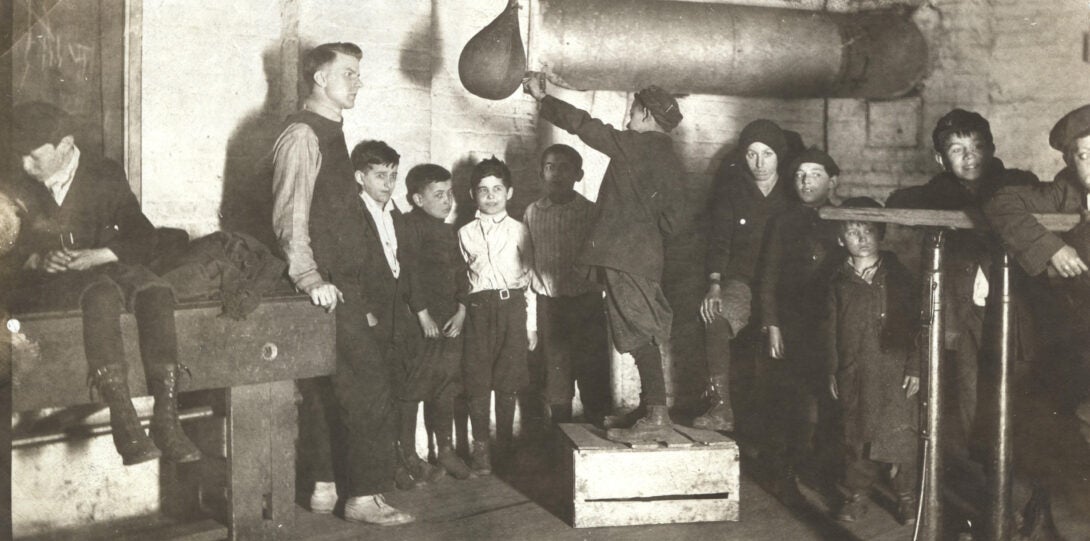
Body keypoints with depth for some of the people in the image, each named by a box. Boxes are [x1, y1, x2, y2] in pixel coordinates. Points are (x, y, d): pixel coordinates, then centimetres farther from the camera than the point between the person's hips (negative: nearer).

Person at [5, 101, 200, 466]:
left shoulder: (105, 176, 8)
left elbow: (143, 240, 3)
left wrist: (96, 255, -14)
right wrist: (36, 260, -15)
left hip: (103, 269, 2)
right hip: (41, 284, -2)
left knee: (155, 291, -32)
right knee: (102, 293, -37)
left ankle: (166, 420, -39)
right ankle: (124, 421, -47)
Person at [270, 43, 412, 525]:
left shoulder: (329, 134, 18)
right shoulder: (302, 134, -11)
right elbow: (290, 215, -19)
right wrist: (310, 277, -26)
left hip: (342, 284, 10)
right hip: (329, 287, -9)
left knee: (325, 389, 13)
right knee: (369, 386, -7)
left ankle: (324, 487, 22)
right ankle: (364, 496, 0)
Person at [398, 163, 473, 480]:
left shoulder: (449, 231, 16)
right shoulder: (410, 226, -9)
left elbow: (460, 272, 14)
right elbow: (410, 273, -15)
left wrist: (461, 311, 2)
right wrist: (423, 315, -16)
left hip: (449, 321, 7)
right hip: (417, 322, -7)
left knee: (446, 388, 12)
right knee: (411, 389, -1)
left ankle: (446, 449, 22)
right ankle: (407, 454, 9)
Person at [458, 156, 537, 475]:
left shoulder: (519, 230, 8)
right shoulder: (465, 234, 10)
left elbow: (529, 278, 8)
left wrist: (532, 324, 5)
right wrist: (459, 313, 2)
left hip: (513, 306, 0)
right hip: (478, 307, 0)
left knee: (508, 380, 1)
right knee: (477, 379, -2)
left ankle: (505, 445, 13)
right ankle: (480, 446, 7)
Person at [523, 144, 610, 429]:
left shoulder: (591, 212, 0)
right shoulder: (532, 212, 5)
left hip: (586, 302, -1)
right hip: (549, 305, 1)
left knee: (594, 377, 1)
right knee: (556, 374, 7)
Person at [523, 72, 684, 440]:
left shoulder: (636, 144, -6)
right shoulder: (671, 161, 16)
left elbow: (582, 125, -4)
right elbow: (670, 220, 15)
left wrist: (541, 97, 6)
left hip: (623, 254, -8)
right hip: (646, 257, 8)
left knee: (640, 336, -11)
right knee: (644, 337, 12)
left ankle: (656, 414, -14)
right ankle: (652, 410, 16)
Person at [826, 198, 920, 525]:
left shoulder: (897, 276, 2)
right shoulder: (840, 282, 7)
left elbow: (915, 324, 2)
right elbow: (832, 329, 9)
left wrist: (914, 368, -3)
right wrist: (831, 371, 7)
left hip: (896, 372, -1)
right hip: (854, 375, 2)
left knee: (901, 434, -3)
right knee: (857, 437, 7)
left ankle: (906, 498, 13)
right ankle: (855, 497, 20)